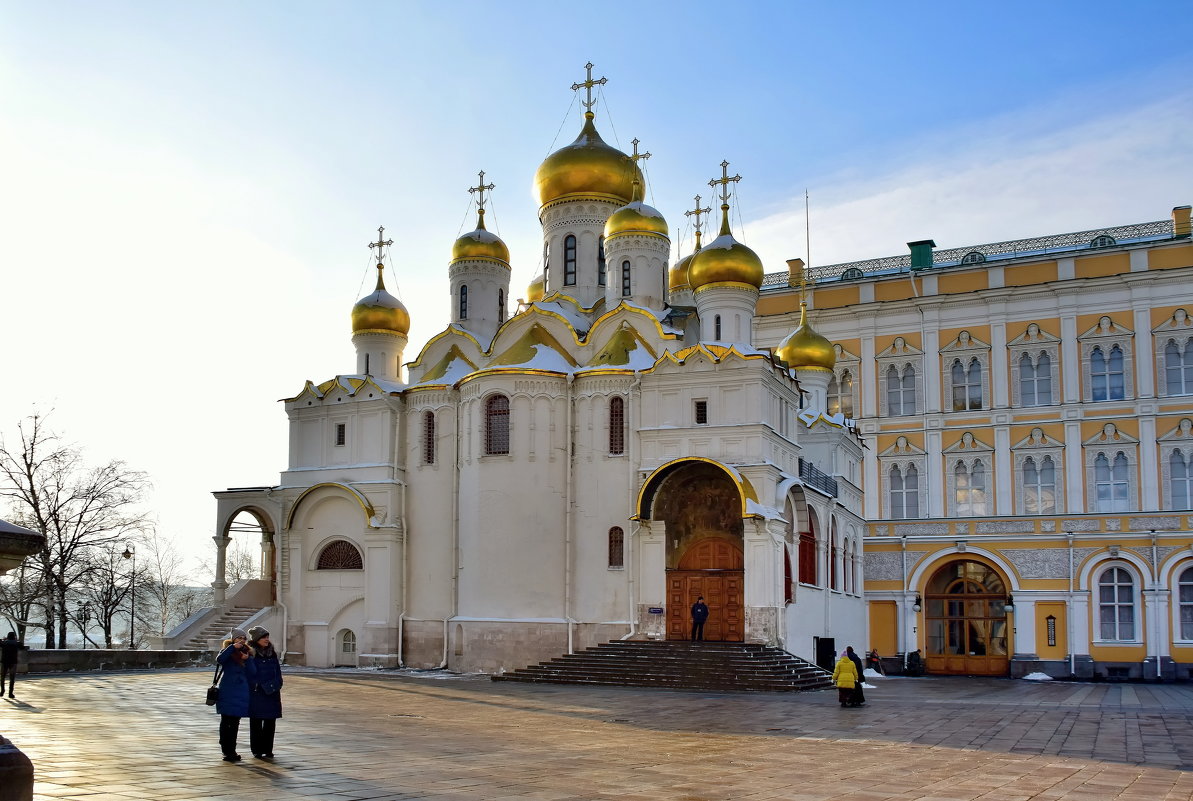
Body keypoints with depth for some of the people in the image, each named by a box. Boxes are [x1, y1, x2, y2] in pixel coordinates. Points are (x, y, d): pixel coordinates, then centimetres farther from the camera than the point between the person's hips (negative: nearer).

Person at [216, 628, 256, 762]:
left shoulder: (247, 653, 13)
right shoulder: (228, 652, 0)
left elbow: (252, 672, 4)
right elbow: (219, 659, -24)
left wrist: (247, 659, -9)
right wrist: (233, 647, -26)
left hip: (241, 692, 4)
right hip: (227, 692, -4)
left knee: (235, 723, 8)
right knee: (226, 721, -1)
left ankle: (231, 750, 16)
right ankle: (227, 750, 3)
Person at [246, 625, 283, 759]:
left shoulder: (272, 653, 9)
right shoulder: (251, 653, -10)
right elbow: (252, 674, -12)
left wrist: (276, 686, 3)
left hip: (272, 693, 5)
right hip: (256, 693, -5)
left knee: (270, 721, 6)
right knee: (256, 722, 4)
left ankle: (267, 749, 14)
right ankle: (257, 750, 12)